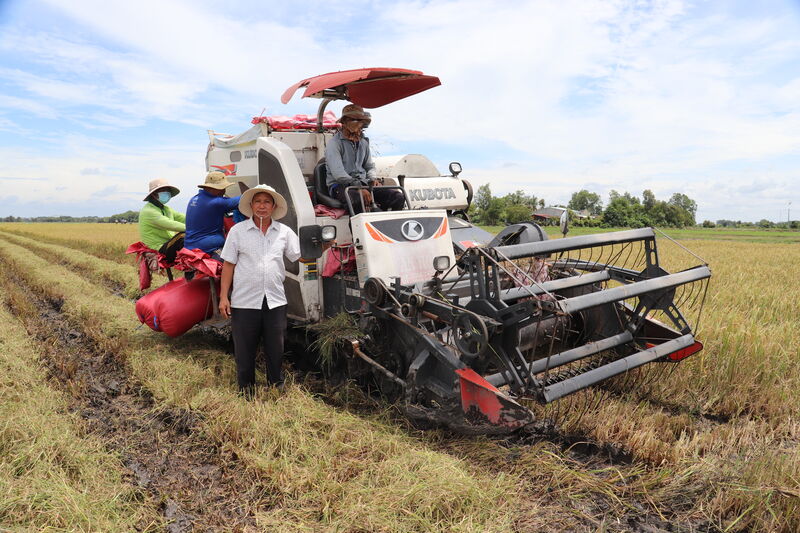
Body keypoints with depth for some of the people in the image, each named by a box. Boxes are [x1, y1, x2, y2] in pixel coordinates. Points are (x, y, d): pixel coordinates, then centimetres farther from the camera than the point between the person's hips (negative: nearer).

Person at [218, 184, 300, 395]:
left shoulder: (284, 232, 8)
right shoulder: (238, 231, 3)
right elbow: (228, 265, 3)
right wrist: (223, 297, -1)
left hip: (275, 300, 2)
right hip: (245, 301, -1)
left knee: (276, 347, 9)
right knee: (245, 348, 8)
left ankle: (276, 385, 27)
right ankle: (246, 386, 26)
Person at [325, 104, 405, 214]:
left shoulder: (363, 142, 19)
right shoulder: (334, 143, -3)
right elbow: (338, 173, -16)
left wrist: (373, 179, 3)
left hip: (362, 183, 6)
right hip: (340, 185, -6)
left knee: (398, 197, -15)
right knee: (358, 200, -42)